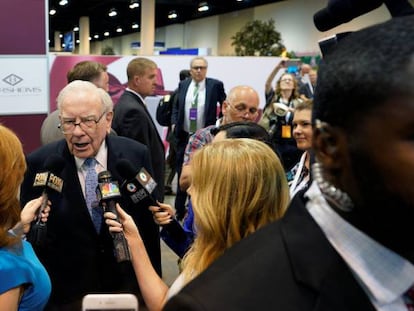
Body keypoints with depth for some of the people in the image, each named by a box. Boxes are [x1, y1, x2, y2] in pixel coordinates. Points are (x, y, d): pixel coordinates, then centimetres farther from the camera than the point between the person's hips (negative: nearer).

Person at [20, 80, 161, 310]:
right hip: (64, 291, -1)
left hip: (129, 284, 1)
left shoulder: (136, 155, -10)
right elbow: (29, 234, -4)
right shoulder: (39, 163, -13)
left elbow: (149, 223, -1)